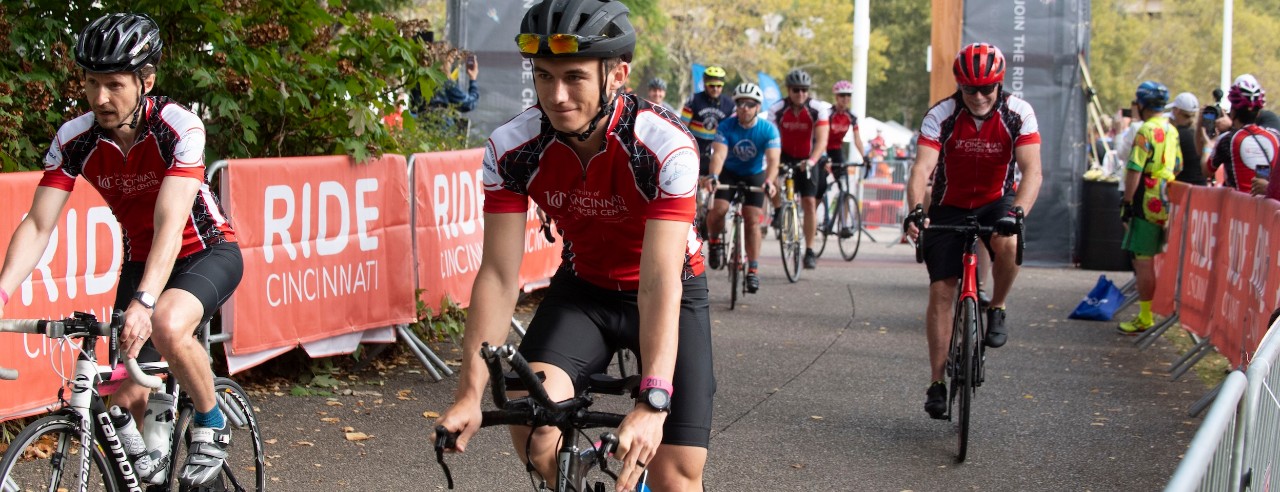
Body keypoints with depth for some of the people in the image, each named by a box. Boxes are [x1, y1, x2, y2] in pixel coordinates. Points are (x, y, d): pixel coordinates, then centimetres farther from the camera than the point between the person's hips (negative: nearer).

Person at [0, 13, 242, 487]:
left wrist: (143, 302, -50)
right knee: (127, 399, -3)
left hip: (206, 253, -5)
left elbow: (170, 224, -36)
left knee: (167, 325, -36)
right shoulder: (74, 139, -16)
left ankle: (211, 423, -11)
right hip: (140, 260, 5)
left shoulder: (179, 127, -27)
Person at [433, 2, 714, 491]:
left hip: (672, 292, -2)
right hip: (583, 288, 2)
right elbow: (499, 274, -20)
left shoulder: (666, 147, -31)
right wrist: (469, 394, -28)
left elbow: (659, 284, -37)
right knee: (531, 424, -24)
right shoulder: (511, 149, -22)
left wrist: (652, 404, -47)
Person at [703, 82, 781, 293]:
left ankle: (753, 270, -1)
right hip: (729, 173, 0)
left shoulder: (768, 129, -22)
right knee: (718, 210, -22)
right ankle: (715, 241, 10)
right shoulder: (726, 126, -21)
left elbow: (772, 160, -33)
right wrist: (713, 176, -53)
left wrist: (769, 181, -53)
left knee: (752, 220, -9)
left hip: (755, 175, 0)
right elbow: (719, 154, -33)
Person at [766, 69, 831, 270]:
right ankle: (778, 210, -2)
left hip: (808, 160, 0)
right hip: (785, 157, 0)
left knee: (810, 203, -10)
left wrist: (811, 161, -46)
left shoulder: (818, 109, -20)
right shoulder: (777, 109, -18)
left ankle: (809, 251, -1)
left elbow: (822, 140, -28)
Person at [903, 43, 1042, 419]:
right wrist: (916, 210, -49)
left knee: (1007, 243, -35)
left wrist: (1018, 211, -46)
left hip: (996, 201, 0)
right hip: (950, 206, 0)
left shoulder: (1018, 113, -19)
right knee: (941, 291, -7)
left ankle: (997, 310, -6)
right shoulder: (941, 116, -20)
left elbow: (1032, 171, -28)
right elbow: (922, 168, -30)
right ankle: (938, 383, 2)